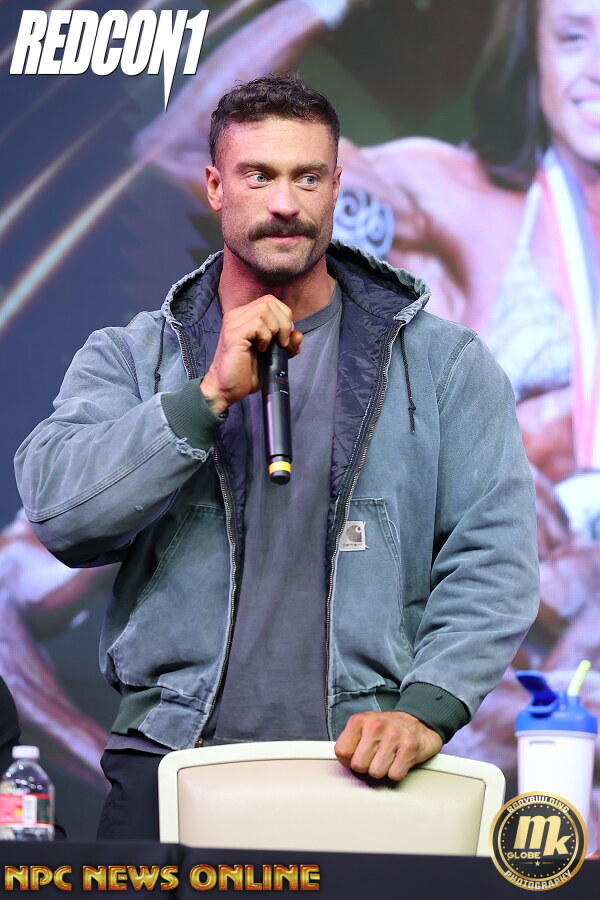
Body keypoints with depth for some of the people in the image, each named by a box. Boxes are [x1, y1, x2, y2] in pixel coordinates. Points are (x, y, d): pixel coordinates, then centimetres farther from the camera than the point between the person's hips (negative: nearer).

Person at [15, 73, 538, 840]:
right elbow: (58, 512, -4)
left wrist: (426, 710, -13)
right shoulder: (129, 358, 13)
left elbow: (495, 556, 2)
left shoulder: (444, 365, 10)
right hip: (172, 756, 0)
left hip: (364, 770, 0)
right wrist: (210, 395, -10)